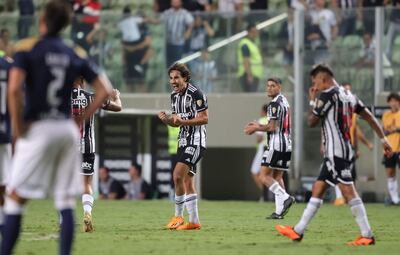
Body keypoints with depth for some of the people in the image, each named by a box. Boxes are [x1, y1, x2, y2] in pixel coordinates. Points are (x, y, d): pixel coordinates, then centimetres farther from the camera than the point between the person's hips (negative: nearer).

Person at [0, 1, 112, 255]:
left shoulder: (27, 48, -5)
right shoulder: (74, 55, 9)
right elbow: (104, 90, 7)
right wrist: (81, 120, 11)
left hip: (38, 129, -4)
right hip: (67, 129, 4)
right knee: (66, 203, 7)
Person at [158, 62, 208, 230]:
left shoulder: (195, 93, -14)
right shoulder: (174, 95, 12)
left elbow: (204, 118, -15)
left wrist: (183, 121, -24)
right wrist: (166, 119, -3)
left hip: (196, 140, -9)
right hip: (183, 140, 9)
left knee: (177, 175, -18)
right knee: (187, 181, 8)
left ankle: (178, 216, -8)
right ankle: (194, 221, 11)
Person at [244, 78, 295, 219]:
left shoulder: (274, 104, -12)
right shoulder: (284, 101, 18)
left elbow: (272, 127, -17)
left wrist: (256, 128, -3)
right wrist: (259, 125, 21)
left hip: (276, 144, -9)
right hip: (287, 144, 9)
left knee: (264, 176, -7)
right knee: (277, 177, 11)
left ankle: (285, 197, -20)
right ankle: (279, 211, 5)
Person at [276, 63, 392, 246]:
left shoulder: (327, 95, -10)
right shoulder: (347, 95, 15)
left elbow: (311, 122, -5)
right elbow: (369, 116, 13)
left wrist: (312, 101, 8)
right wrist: (383, 139, 13)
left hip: (336, 152, -10)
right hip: (344, 150, 10)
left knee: (348, 190, -11)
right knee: (317, 189, 13)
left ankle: (367, 236, -14)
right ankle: (298, 231, 17)